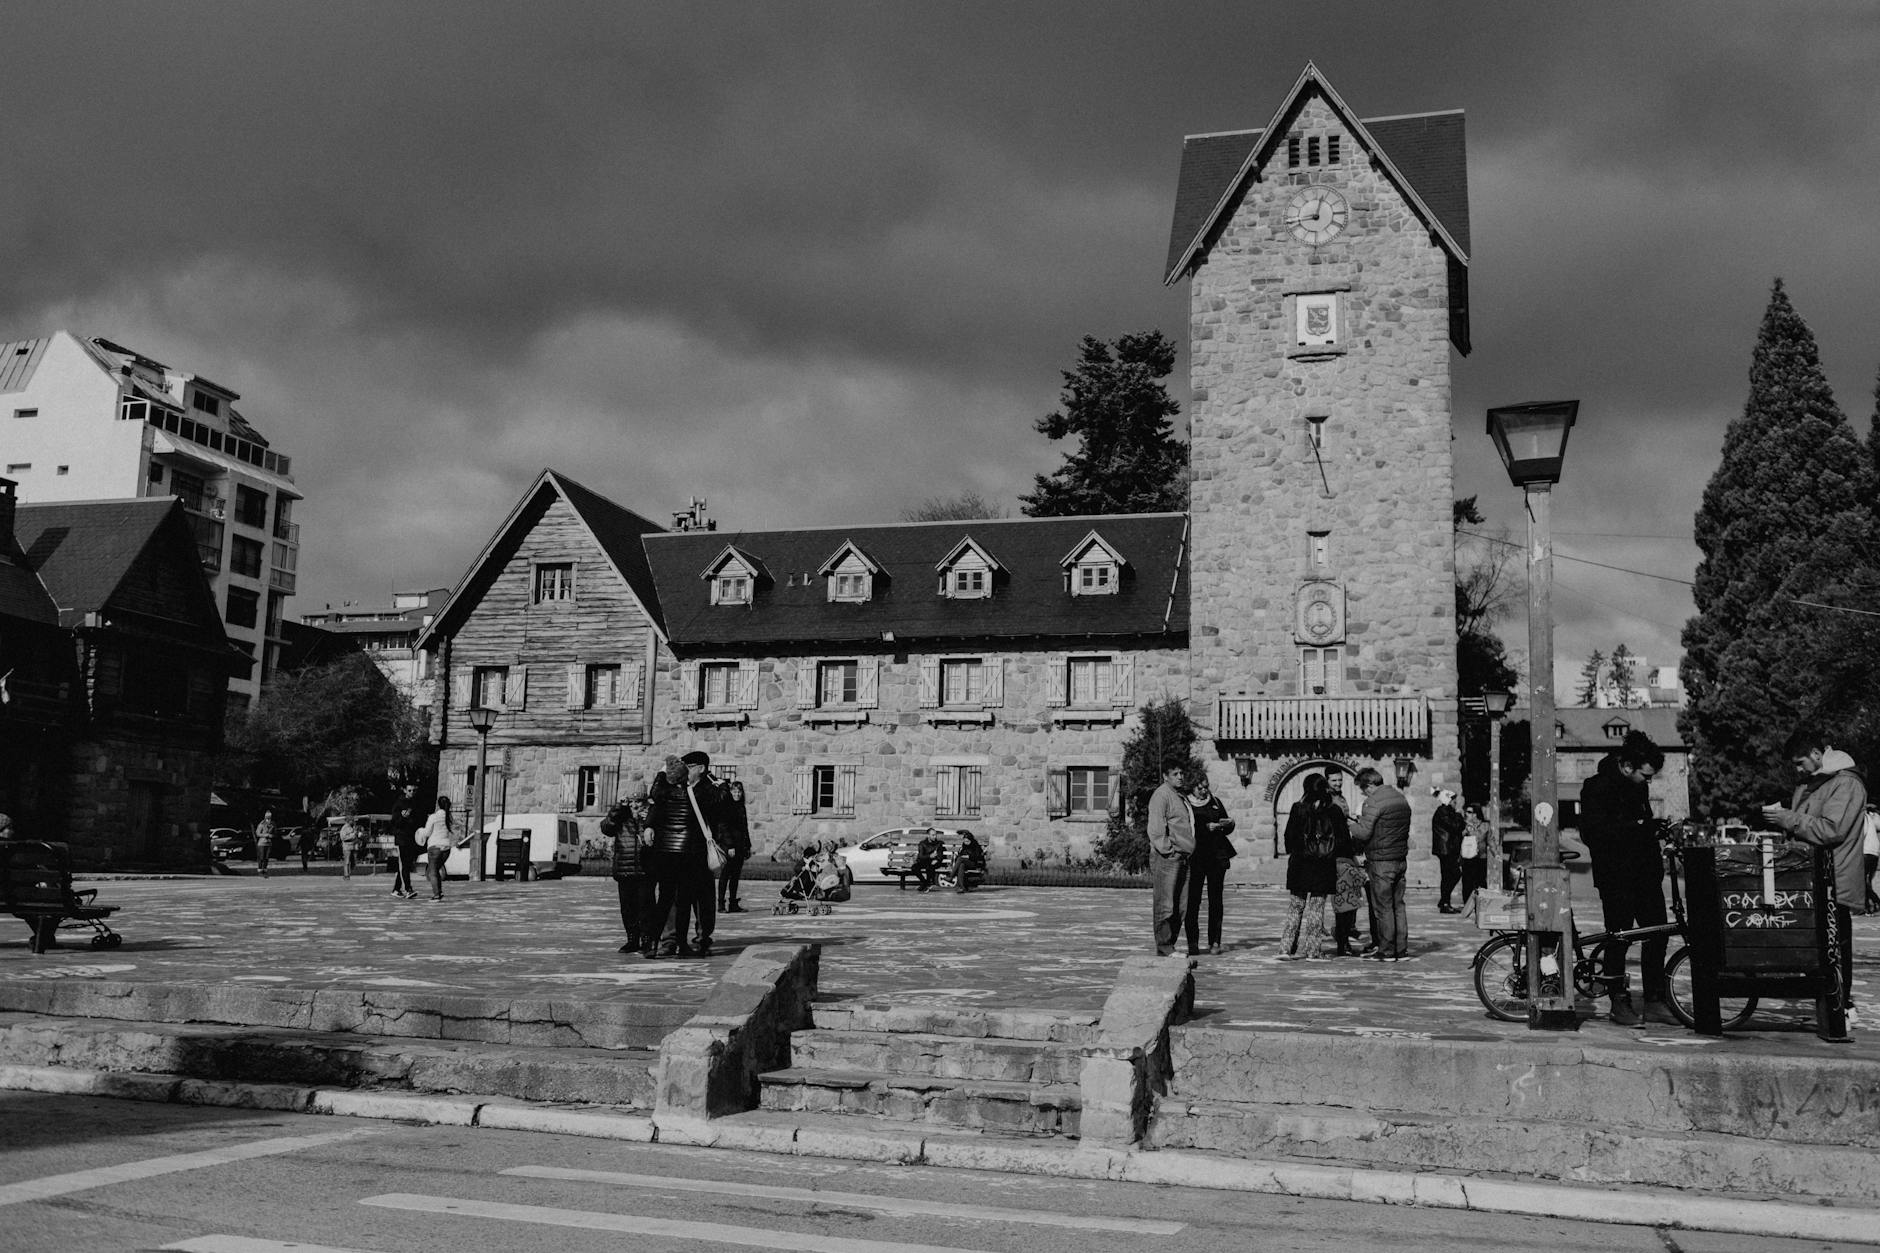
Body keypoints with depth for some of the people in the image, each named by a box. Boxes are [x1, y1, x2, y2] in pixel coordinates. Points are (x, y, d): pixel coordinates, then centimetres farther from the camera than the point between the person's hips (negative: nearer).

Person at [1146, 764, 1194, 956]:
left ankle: (1170, 946, 15)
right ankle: (1164, 949, -5)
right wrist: (1167, 850, -18)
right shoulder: (1161, 795, -8)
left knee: (1180, 907, 9)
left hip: (1183, 857, 9)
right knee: (1165, 905, -7)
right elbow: (1155, 828, -16)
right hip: (1167, 858, -9)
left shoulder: (1181, 796, 22)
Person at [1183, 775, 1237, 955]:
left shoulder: (1215, 802, 15)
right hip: (1195, 858, -3)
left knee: (1215, 900, 0)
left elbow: (1227, 830, 20)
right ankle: (1192, 943, -1)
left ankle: (1214, 942, 2)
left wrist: (1229, 824, 0)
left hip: (1216, 857, 3)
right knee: (1192, 901, -6)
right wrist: (1206, 827, -15)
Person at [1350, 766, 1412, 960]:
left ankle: (1387, 951, 3)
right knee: (1398, 905, 13)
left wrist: (1352, 825, 2)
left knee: (1383, 907, -1)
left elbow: (1364, 833, -20)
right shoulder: (1401, 798, 12)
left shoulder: (1373, 802, -15)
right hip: (1400, 859, 8)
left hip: (1381, 862, -8)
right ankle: (1401, 949, 15)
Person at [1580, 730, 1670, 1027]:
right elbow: (1591, 833, -21)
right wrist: (1637, 827, -22)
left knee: (1657, 933, 4)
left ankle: (1655, 1002, 12)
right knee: (1618, 937, -3)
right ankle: (1620, 1002, 8)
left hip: (1645, 871, 8)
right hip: (1615, 874, -7)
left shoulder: (1638, 786, 12)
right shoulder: (1598, 788, -12)